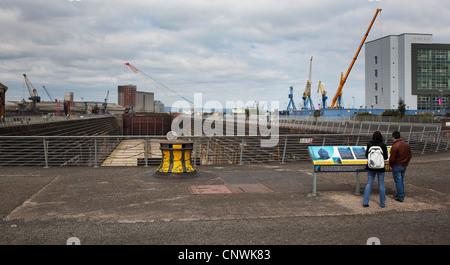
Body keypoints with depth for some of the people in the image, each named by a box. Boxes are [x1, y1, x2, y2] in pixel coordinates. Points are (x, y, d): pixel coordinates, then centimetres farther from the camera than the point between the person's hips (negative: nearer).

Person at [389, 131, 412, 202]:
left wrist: (390, 165, -1)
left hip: (397, 166, -7)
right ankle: (400, 195, 26)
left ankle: (400, 197, 5)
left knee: (398, 181, 2)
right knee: (401, 180, 19)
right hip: (404, 166, 7)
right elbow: (410, 156, 11)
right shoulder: (407, 145, 3)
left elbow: (392, 159, -20)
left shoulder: (394, 146, -20)